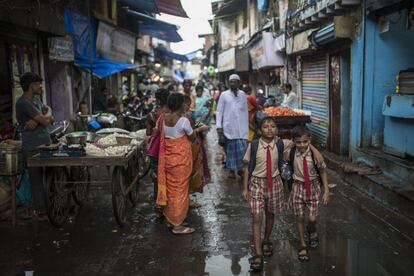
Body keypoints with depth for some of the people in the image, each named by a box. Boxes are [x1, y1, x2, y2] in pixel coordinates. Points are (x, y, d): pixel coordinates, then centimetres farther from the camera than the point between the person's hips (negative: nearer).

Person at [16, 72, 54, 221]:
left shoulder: (36, 100, 14)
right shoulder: (23, 103, -16)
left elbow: (50, 119, 9)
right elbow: (45, 120, -20)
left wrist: (37, 121, -11)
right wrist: (48, 112, 3)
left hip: (44, 144, 8)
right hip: (33, 148, -8)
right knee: (38, 179, 0)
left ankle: (48, 206, 25)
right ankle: (40, 211, 10)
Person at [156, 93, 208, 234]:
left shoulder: (165, 118, 0)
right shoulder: (183, 121, -19)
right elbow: (192, 137, -6)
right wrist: (199, 129, 14)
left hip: (168, 157, 7)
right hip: (180, 158, -7)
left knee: (170, 187, 18)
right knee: (180, 189, 3)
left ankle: (169, 217, 32)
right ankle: (177, 225, 11)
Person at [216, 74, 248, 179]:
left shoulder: (243, 94, 9)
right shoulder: (224, 95, 3)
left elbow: (245, 110, 12)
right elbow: (219, 111, 2)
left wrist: (247, 125, 10)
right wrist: (219, 126, -5)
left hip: (242, 128, 1)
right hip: (229, 127, -1)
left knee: (242, 149, -5)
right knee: (230, 149, 5)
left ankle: (240, 168, 11)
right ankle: (232, 170, 17)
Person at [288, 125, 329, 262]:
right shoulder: (292, 153, -14)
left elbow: (322, 172, -7)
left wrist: (326, 190, -6)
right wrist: (290, 191, 5)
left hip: (313, 186, -1)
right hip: (298, 187, 1)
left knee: (312, 218, -3)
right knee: (299, 218, 7)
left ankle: (312, 232, 35)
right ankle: (302, 245, 27)